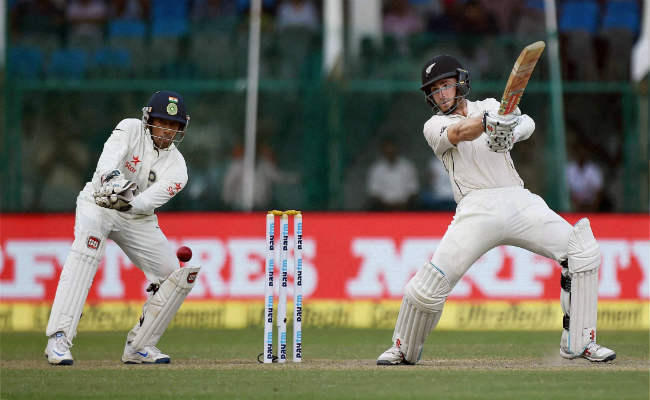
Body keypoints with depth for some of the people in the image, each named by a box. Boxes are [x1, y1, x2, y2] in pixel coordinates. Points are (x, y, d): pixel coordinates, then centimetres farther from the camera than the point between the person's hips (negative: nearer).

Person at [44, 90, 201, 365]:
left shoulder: (176, 166, -6)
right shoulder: (131, 129, -10)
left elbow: (154, 198, -24)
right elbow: (110, 155, -31)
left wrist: (130, 203, -46)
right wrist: (112, 177, -54)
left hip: (138, 217, 5)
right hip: (98, 205, -4)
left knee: (177, 277, -5)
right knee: (85, 252, -34)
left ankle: (139, 346, 12)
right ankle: (58, 338, -42)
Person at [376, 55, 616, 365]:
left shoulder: (490, 106, 19)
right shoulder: (434, 126, 11)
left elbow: (527, 124, -2)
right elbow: (459, 133, -14)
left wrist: (513, 130, -27)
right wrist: (487, 121, -36)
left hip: (519, 201, 3)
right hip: (477, 209, -3)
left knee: (582, 251, -11)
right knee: (431, 282, -15)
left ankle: (578, 343, -4)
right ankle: (404, 349, 9)